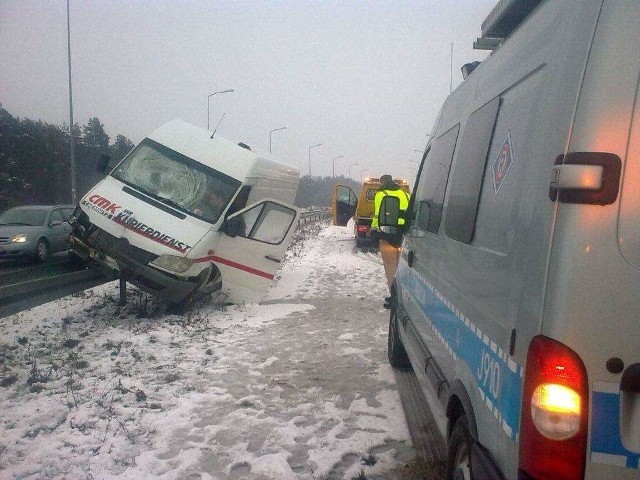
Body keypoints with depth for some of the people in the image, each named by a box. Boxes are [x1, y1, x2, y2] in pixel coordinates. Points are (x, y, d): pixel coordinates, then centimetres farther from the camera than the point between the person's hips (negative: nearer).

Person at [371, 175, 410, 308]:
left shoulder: (381, 195, -2)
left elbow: (378, 216, -11)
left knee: (390, 269, 0)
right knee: (400, 268, 16)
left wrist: (374, 234, -7)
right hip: (404, 237, 6)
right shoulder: (406, 195, 16)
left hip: (387, 236, -6)